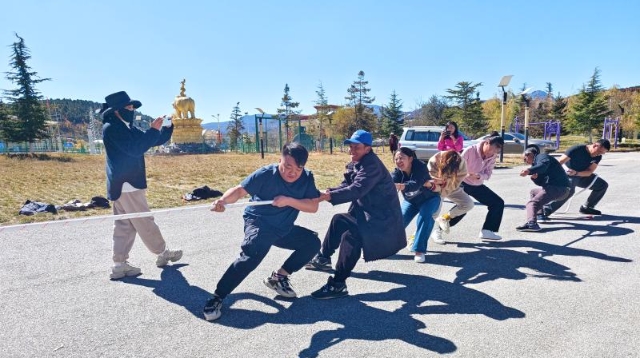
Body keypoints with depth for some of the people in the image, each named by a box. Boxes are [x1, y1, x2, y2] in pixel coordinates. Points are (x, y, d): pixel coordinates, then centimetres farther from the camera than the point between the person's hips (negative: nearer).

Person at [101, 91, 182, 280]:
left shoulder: (127, 128, 16)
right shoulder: (111, 128, -12)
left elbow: (154, 141, 16)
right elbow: (135, 149, -22)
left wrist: (169, 127, 2)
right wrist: (153, 130, -18)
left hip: (125, 185, 10)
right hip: (126, 185, -10)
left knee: (124, 226, 10)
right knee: (144, 223, 2)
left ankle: (119, 265, 14)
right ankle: (163, 254, 14)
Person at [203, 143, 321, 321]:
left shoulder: (307, 178, -9)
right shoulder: (266, 174, -21)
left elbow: (313, 206, -16)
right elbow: (240, 189, -28)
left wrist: (288, 200, -30)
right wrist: (223, 200, -49)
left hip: (284, 229, 6)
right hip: (259, 223, -6)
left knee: (312, 242, 0)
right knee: (252, 255, -31)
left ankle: (278, 277, 13)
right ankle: (217, 298, -18)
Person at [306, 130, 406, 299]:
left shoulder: (372, 165, -21)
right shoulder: (356, 163, 10)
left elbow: (356, 190, -31)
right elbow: (347, 185, 8)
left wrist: (328, 196, -36)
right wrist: (329, 191, -11)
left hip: (383, 217, -11)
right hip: (367, 211, 11)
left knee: (350, 236, -29)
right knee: (338, 220, 18)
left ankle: (338, 285, -22)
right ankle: (324, 258, 31)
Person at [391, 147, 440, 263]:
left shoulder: (420, 166, -32)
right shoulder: (398, 171, -17)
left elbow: (415, 184, -49)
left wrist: (401, 186, -70)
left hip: (429, 199, -4)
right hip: (410, 201, 4)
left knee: (425, 217, -31)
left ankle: (419, 250, -22)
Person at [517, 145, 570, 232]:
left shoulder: (542, 156, -1)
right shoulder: (537, 163, 25)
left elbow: (543, 165, -28)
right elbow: (541, 183, 19)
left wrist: (529, 171, -43)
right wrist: (534, 177, -1)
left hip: (559, 188, -10)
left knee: (532, 203, -22)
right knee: (533, 192, 33)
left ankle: (531, 223, -46)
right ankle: (539, 214, 29)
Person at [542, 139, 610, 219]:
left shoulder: (598, 157, -6)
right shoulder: (578, 149, -26)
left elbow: (589, 172, -13)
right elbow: (559, 163, -33)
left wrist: (576, 173, -34)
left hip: (582, 176, 8)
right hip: (567, 174, -8)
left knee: (603, 185, 8)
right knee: (569, 190, -37)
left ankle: (586, 207, 21)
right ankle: (544, 211, -41)